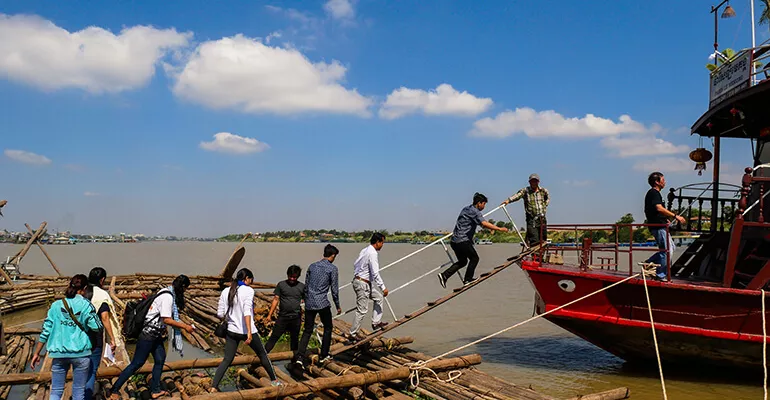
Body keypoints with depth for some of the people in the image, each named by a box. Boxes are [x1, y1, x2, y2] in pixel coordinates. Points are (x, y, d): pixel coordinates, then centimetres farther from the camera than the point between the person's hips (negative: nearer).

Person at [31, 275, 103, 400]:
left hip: (59, 353, 2)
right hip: (80, 353, -2)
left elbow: (46, 331, 3)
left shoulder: (56, 305, 2)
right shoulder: (86, 305, -6)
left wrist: (37, 353, 10)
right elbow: (97, 327, -8)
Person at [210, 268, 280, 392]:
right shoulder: (248, 290, -13)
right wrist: (249, 332, -28)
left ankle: (213, 387, 0)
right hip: (247, 331, -4)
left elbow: (220, 314, 2)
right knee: (263, 355, 16)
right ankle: (274, 380, 28)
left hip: (232, 331, 4)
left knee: (227, 360, 10)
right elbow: (247, 311, -24)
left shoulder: (226, 291, 1)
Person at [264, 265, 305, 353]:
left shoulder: (302, 286, 4)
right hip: (282, 316, -1)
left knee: (295, 339, 11)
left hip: (296, 318, 1)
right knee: (274, 337, -2)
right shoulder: (281, 284, 2)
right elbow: (276, 299, 4)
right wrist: (270, 314, 1)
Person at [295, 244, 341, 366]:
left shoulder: (312, 266, 12)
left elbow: (306, 286, 14)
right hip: (322, 303, -5)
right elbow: (334, 289, -3)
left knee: (307, 331, 10)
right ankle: (324, 356, 19)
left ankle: (299, 356, -2)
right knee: (328, 328, 15)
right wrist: (338, 306, 7)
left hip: (309, 303, 5)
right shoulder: (332, 268, -4)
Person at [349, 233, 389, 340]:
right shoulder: (372, 253, -20)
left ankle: (376, 323, 21)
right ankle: (353, 334, 9)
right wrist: (383, 287, -19)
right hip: (362, 284, -10)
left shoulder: (364, 250, 8)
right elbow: (375, 273, -23)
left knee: (379, 297, 20)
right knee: (362, 310, -1)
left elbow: (355, 264, 17)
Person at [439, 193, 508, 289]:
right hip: (463, 240, -9)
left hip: (455, 240, 9)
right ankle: (467, 279, 12)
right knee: (474, 258, 8)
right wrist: (499, 229, -25)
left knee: (462, 261, 18)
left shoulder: (466, 209, 18)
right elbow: (484, 224, -26)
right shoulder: (474, 211, -12)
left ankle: (444, 275, 10)